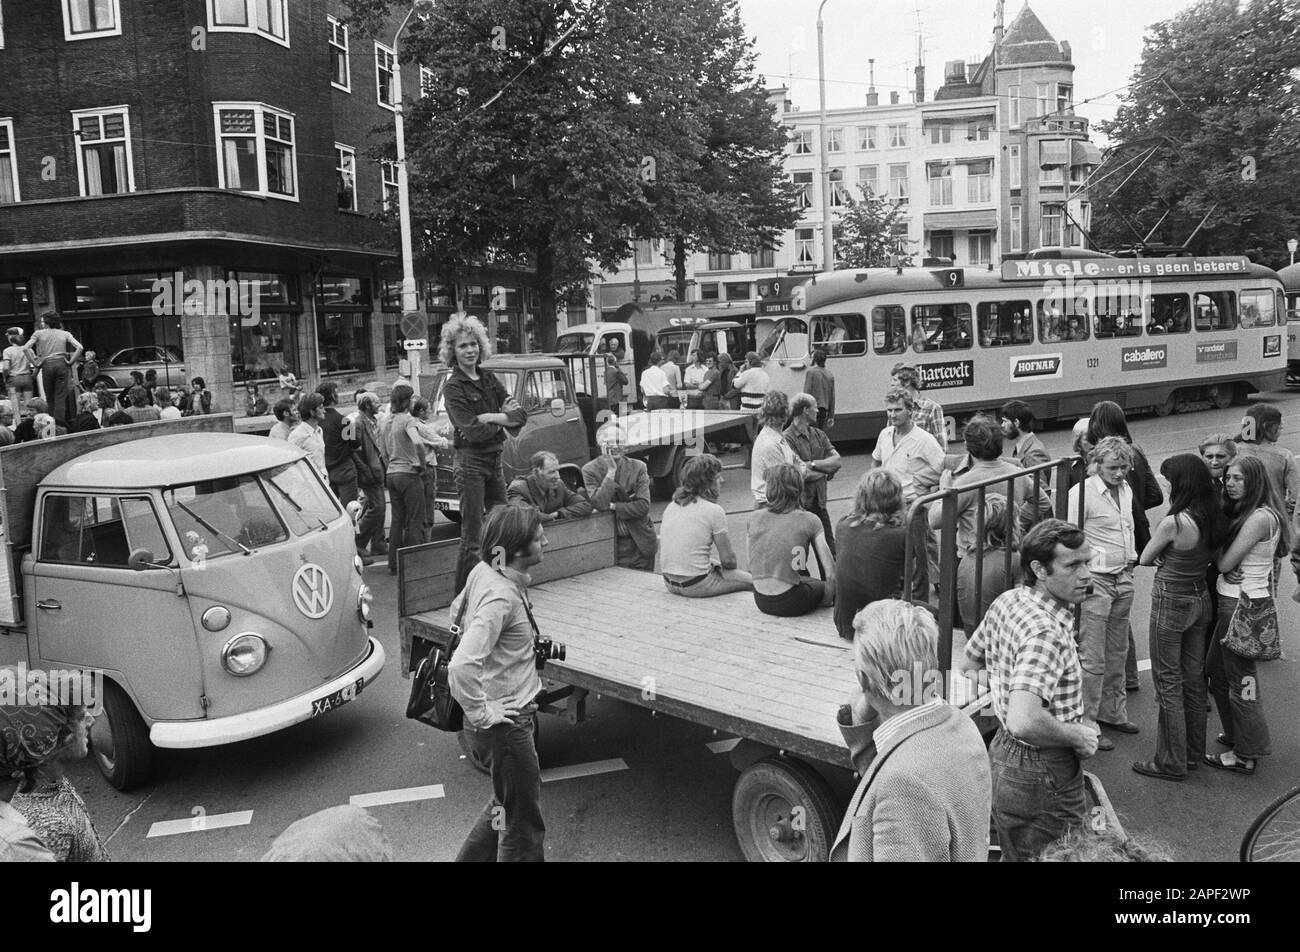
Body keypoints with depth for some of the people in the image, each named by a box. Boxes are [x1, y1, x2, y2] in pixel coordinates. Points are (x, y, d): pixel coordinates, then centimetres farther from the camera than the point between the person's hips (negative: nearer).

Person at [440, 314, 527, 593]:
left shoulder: (489, 378, 10)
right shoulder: (453, 388, -9)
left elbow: (521, 415, 3)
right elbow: (473, 431, -20)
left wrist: (493, 417, -13)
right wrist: (504, 418, -8)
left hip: (495, 460, 7)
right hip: (471, 462, -7)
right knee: (472, 535, -5)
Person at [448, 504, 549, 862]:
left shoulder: (483, 571, -1)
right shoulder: (501, 597, -28)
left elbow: (458, 609, 20)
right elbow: (461, 667, -38)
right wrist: (481, 713, -23)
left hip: (509, 717, 9)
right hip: (505, 724, -9)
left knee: (505, 804, 29)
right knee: (524, 828, 8)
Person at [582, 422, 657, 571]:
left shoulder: (638, 467, -1)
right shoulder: (590, 470, -4)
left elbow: (643, 506, -10)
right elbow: (599, 504, -17)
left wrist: (612, 506, -16)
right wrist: (611, 471, -18)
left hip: (640, 543, 1)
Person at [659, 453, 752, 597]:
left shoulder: (671, 506, 7)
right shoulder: (714, 511, -13)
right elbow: (728, 560, -11)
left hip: (669, 583, 8)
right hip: (696, 586, -7)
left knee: (716, 564, 31)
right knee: (753, 581, 9)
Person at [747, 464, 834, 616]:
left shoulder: (755, 518, 1)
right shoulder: (809, 521, -9)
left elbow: (752, 568, 10)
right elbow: (831, 573, -11)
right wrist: (825, 603, 5)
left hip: (760, 601, 4)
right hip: (789, 602, -4)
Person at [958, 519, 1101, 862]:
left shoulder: (1006, 602, 1)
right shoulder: (1046, 632, -27)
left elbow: (968, 663, 15)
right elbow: (1024, 722, -39)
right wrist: (1078, 736, -19)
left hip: (1003, 751, 9)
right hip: (1042, 774, -9)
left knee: (1015, 852, 24)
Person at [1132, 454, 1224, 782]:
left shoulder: (1173, 523, -23)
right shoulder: (1213, 517, -1)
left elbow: (1145, 558, -10)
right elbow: (1213, 557, 10)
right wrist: (1174, 557, 0)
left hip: (1171, 602, -7)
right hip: (1201, 599, 8)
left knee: (1168, 682, 3)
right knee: (1194, 678, 18)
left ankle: (1171, 762, 12)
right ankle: (1193, 752, 30)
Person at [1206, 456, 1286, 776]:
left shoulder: (1260, 517, -20)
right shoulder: (1242, 513, 10)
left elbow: (1224, 562, -20)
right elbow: (1224, 562, 9)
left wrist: (1224, 564, 1)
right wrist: (1229, 570, -11)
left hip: (1244, 606, -10)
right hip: (1231, 601, 10)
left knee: (1240, 679, 2)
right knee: (1218, 673, 19)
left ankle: (1245, 756, 14)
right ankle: (1235, 736, 35)